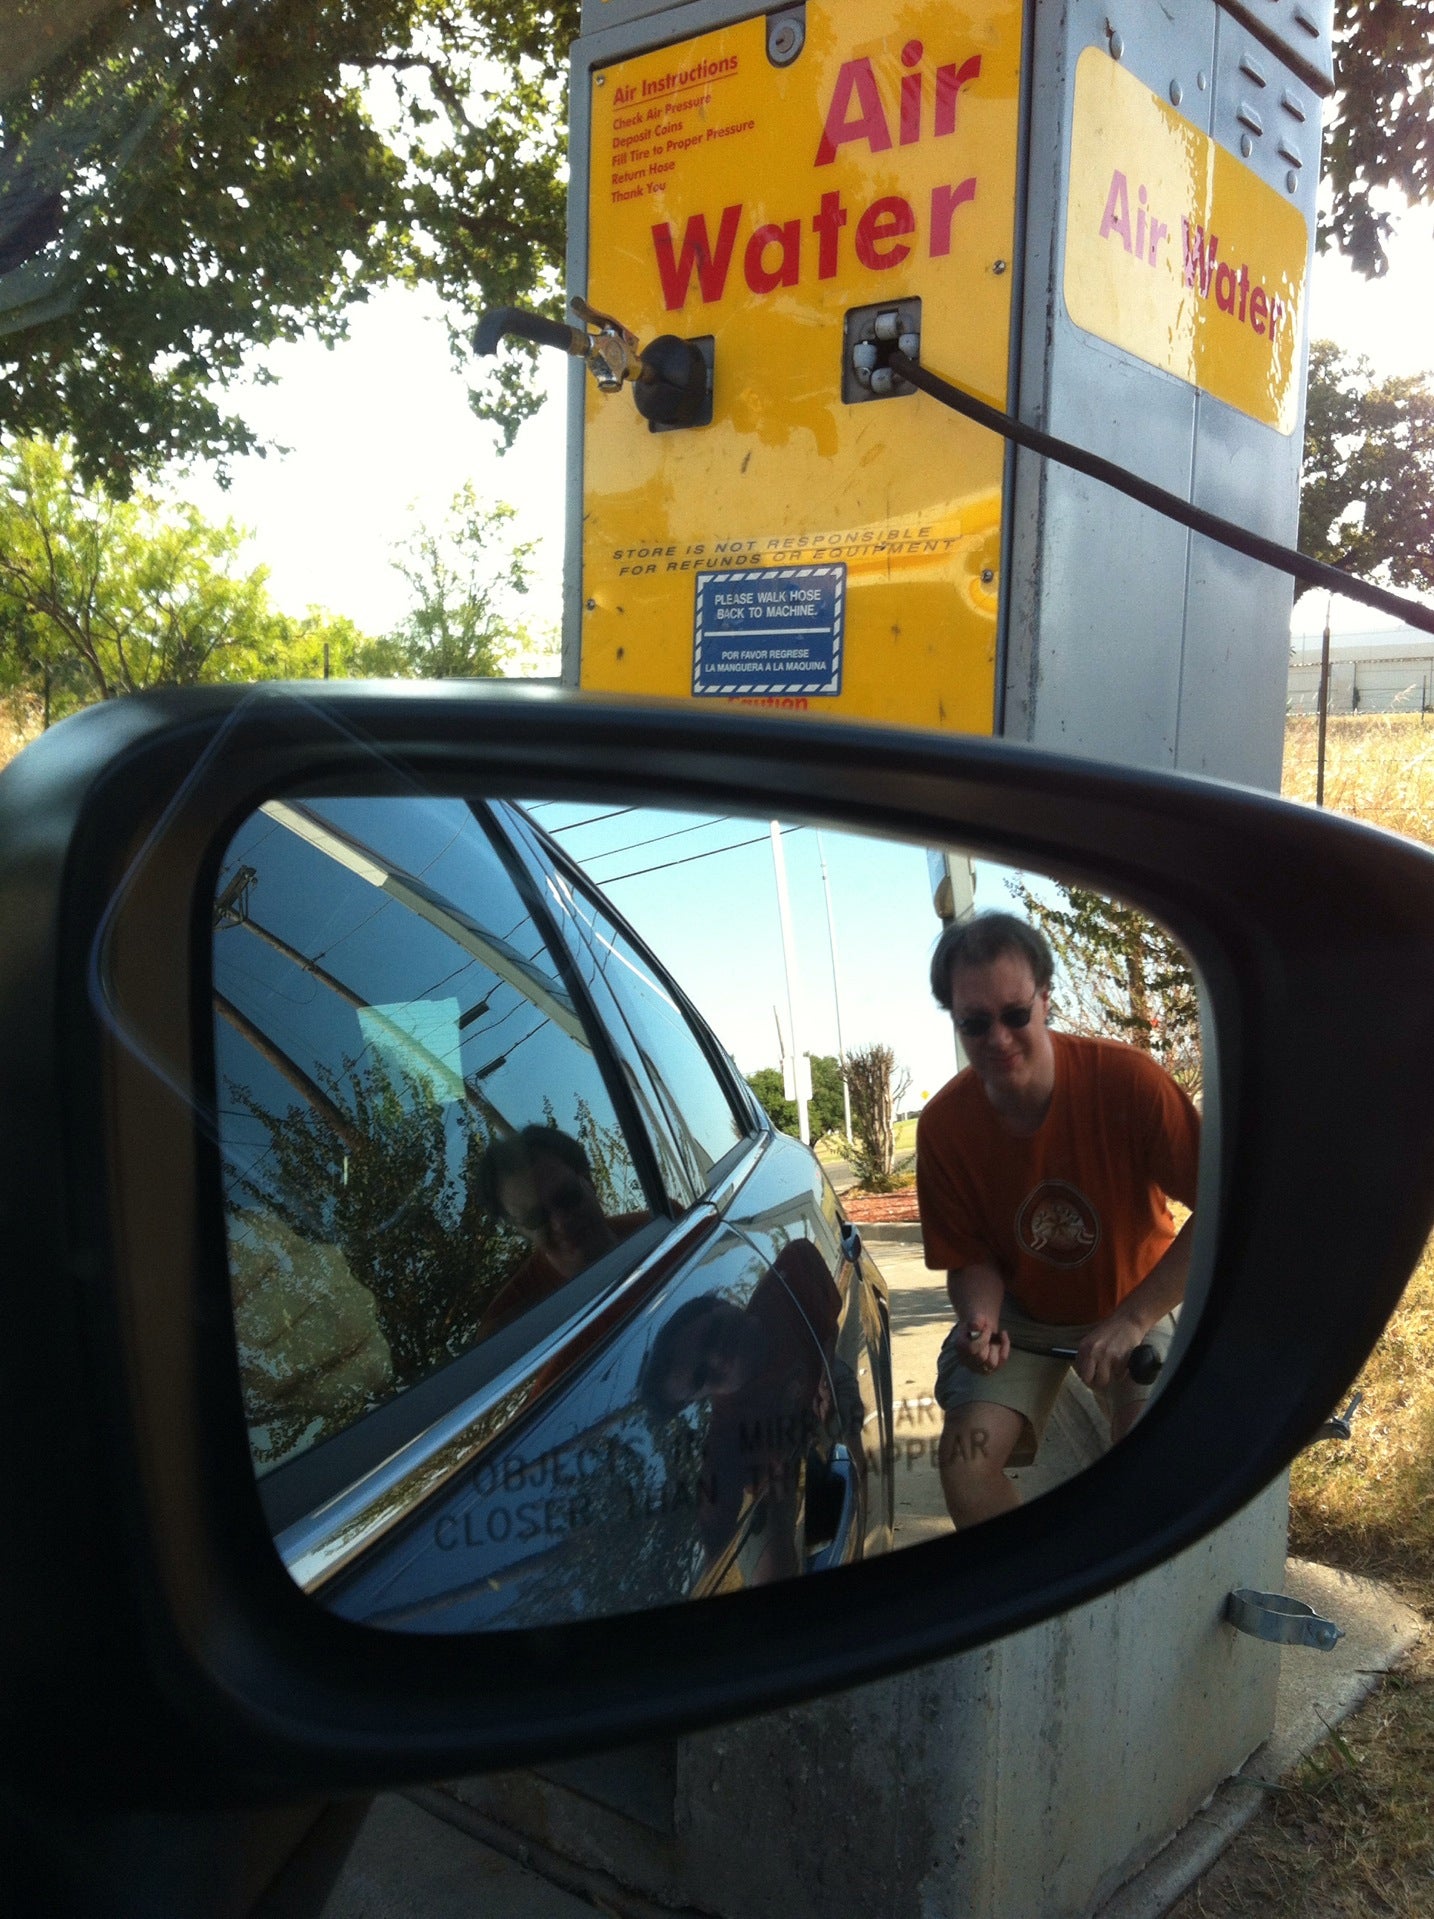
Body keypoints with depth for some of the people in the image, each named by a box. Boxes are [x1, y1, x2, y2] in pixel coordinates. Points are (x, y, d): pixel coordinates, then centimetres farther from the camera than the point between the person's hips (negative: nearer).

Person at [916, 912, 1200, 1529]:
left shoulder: (1126, 1078, -27)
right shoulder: (943, 1125, -18)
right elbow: (970, 1258, -5)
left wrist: (1131, 1320, -30)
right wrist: (980, 1320, -28)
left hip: (1135, 1304, -1)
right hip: (1021, 1311, 2)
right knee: (965, 1458, -19)